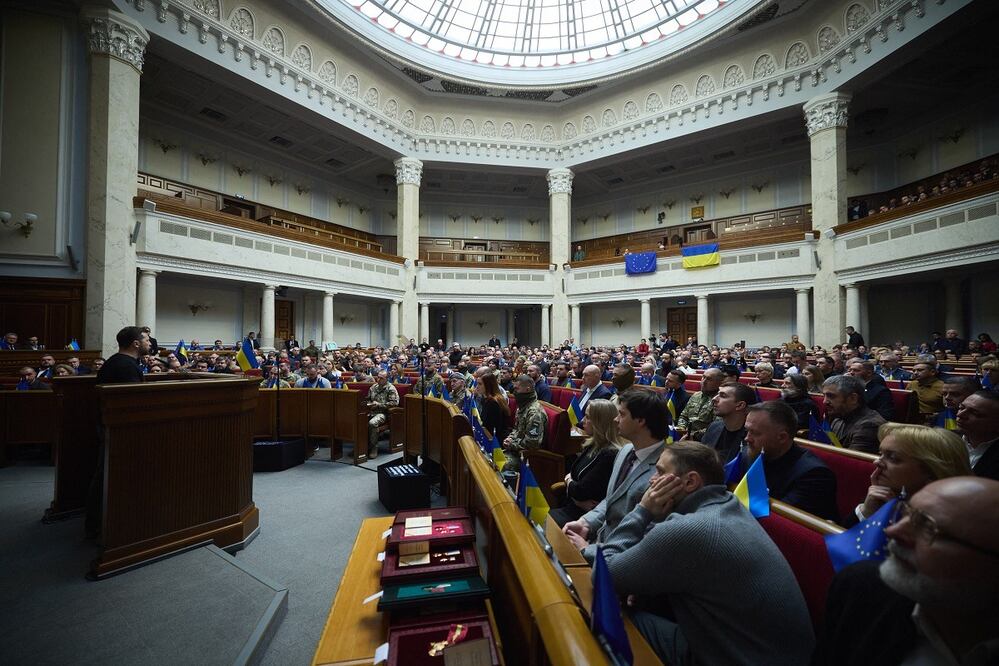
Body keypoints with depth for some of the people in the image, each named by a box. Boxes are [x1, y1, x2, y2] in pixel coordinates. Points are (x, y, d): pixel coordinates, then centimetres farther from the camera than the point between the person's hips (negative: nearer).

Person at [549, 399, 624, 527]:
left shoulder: (610, 455, -21)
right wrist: (572, 485, -11)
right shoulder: (593, 445, 7)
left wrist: (568, 481, 2)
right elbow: (572, 473, 11)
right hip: (570, 507, 8)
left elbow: (580, 491, -19)